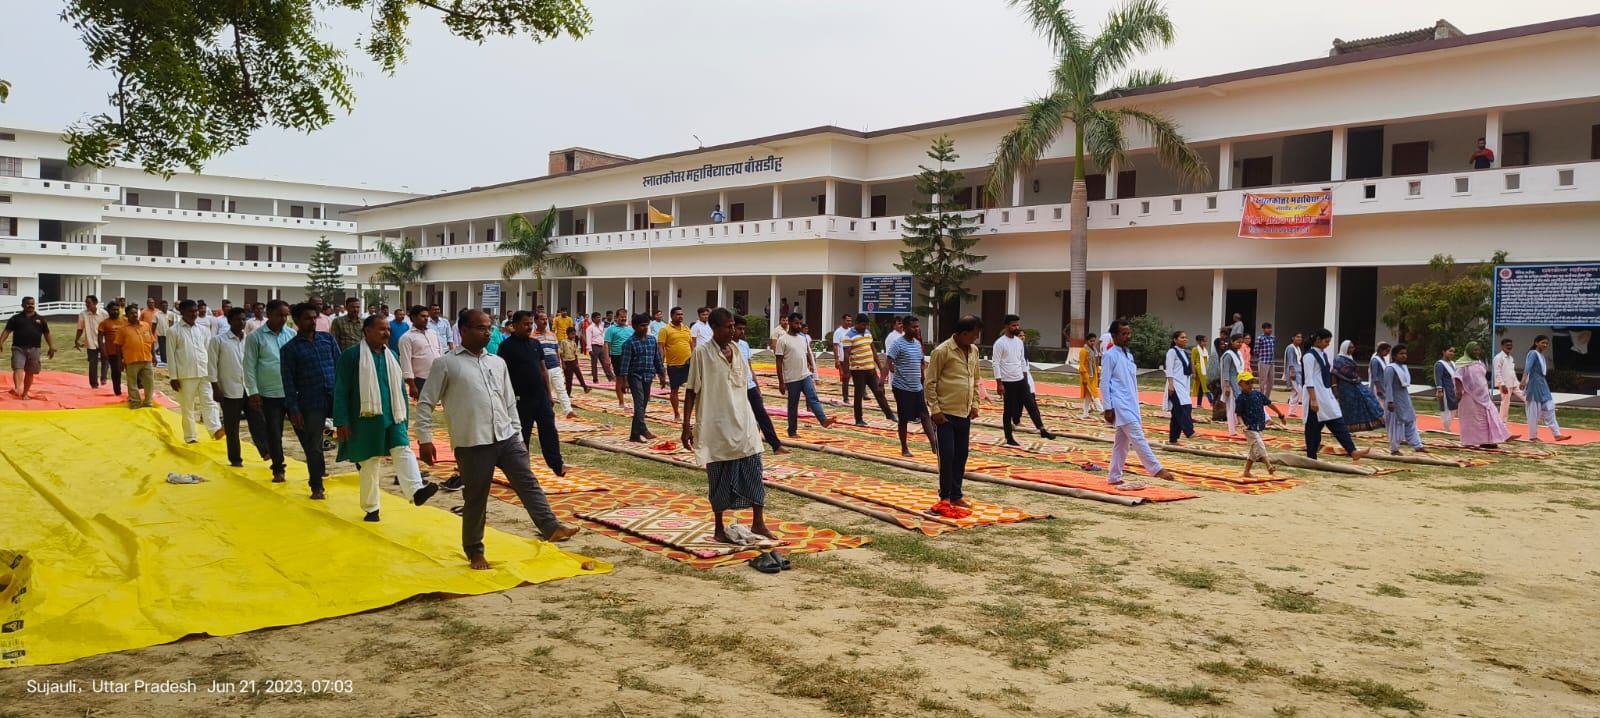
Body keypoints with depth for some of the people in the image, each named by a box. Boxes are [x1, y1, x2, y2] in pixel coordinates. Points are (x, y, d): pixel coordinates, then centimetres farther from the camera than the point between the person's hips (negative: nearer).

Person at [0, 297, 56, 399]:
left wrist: (52, 347, 5)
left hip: (34, 349, 2)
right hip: (18, 348, -2)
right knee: (18, 368, -18)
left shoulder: (40, 319, 12)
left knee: (30, 373, 6)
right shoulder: (15, 318, 8)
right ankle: (17, 388, -35)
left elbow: (47, 334, 13)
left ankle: (25, 394, 17)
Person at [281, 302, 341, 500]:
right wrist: (294, 409, -6)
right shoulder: (289, 348, 1)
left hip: (336, 396, 2)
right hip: (310, 403, -2)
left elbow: (340, 365, 12)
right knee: (313, 447, 5)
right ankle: (317, 487, 18)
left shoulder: (327, 339, 10)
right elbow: (288, 381, 0)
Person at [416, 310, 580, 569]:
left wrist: (517, 434, 16)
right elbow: (425, 403, -1)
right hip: (472, 444, -4)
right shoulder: (446, 364, -1)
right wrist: (424, 440, -7)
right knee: (475, 499, 6)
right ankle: (475, 552, 21)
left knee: (528, 483, -6)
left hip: (506, 438, 4)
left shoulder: (498, 362, 14)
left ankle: (552, 527, -10)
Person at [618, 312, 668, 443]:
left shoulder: (652, 341, 8)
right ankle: (642, 429, -26)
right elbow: (625, 362, -11)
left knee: (644, 404, 10)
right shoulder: (630, 342, -8)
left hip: (648, 376, 5)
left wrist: (662, 376, 13)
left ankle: (635, 434, 20)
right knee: (639, 402, -17)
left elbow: (657, 359, 14)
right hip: (635, 375, -5)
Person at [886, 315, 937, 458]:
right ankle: (904, 448, 15)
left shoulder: (917, 343, 11)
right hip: (902, 388, -6)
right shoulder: (898, 344, -12)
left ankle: (934, 445, 2)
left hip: (917, 388, 7)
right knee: (904, 419, 3)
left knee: (925, 415, 2)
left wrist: (924, 384, 24)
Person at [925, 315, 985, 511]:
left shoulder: (973, 350, 7)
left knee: (961, 455, 10)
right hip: (945, 413, -7)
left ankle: (956, 496, 20)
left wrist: (974, 404, 10)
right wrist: (935, 410, -14)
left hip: (965, 414, 7)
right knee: (947, 456, -3)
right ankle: (945, 498, 9)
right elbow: (929, 382, -12)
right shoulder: (942, 351, -14)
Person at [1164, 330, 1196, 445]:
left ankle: (1173, 439, 10)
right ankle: (1189, 432, -28)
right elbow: (1169, 370, -13)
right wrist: (1170, 385, -20)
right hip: (1176, 385, -8)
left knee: (1178, 412, 7)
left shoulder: (1185, 353, 16)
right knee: (1184, 408, -21)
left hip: (1184, 385, 8)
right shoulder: (1172, 351, -7)